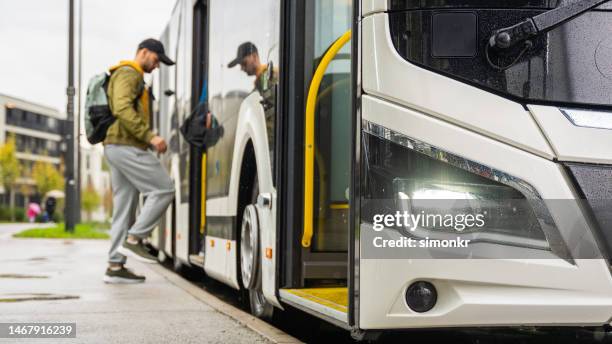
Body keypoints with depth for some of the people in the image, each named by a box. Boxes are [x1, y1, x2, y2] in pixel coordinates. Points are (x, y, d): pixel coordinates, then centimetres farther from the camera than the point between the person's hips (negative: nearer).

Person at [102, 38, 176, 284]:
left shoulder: (135, 78, 27)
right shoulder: (128, 74, -6)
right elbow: (122, 109, -21)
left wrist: (147, 139, 16)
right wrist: (150, 136, -24)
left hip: (118, 146, 10)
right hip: (126, 146, -10)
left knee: (124, 209, 7)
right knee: (163, 189, -9)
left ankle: (115, 267, 5)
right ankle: (134, 239, -9)